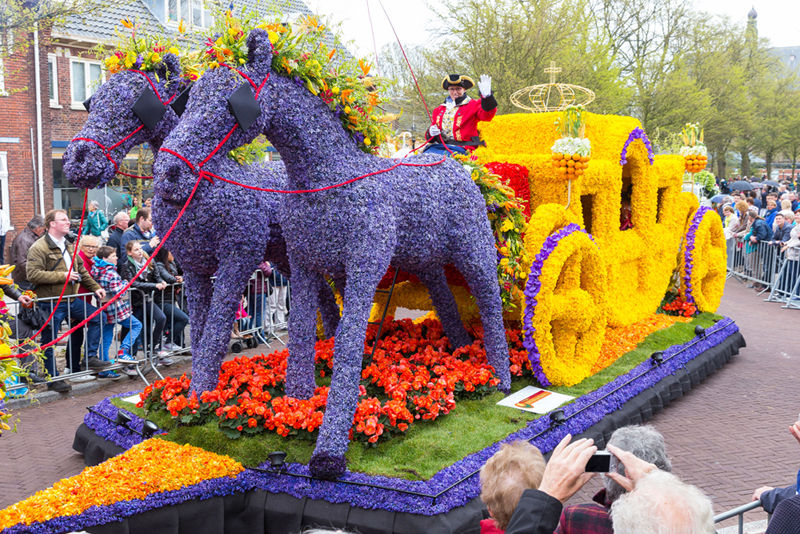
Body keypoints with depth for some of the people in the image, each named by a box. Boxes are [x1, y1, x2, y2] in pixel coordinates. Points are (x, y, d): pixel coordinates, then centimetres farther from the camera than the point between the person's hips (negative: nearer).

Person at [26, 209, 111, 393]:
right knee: (49, 342, 2)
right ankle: (53, 379, 14)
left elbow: (81, 270, 22)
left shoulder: (68, 246, 14)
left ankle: (90, 358, 12)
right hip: (50, 304, -8)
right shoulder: (39, 248, -13)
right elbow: (33, 274, -23)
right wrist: (63, 276, -22)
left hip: (70, 300, 8)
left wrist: (95, 287, 15)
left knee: (96, 317, 5)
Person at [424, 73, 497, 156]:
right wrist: (430, 132, 0)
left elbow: (487, 115, -14)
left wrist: (486, 96, -33)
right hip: (439, 145, 4)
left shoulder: (473, 105, 8)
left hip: (461, 148, -4)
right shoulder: (439, 110, 23)